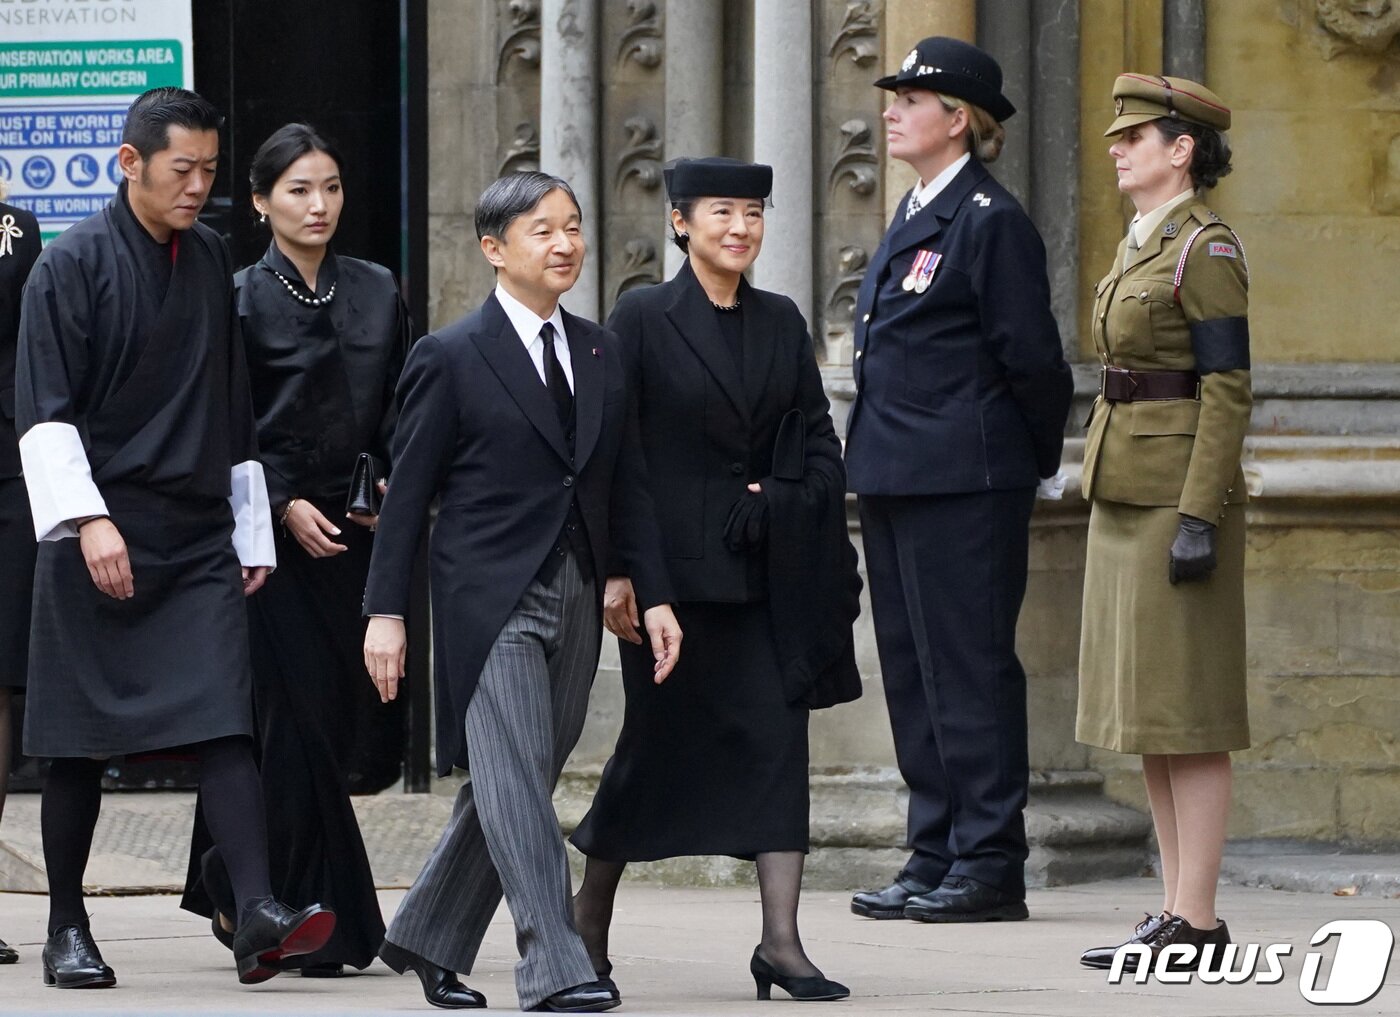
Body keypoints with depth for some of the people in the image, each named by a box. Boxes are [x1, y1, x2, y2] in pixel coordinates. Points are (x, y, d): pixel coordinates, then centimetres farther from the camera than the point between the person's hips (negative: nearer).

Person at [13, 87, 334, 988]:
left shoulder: (211, 261, 13)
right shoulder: (74, 265, -4)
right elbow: (45, 412, -9)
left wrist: (253, 532, 18)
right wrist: (89, 520, -20)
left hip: (198, 538, 4)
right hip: (98, 538, -4)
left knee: (223, 720, -10)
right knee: (80, 742, 2)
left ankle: (259, 914, -20)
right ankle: (68, 929, 14)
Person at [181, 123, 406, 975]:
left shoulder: (377, 294, 11)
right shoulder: (241, 300, -3)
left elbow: (398, 417, 12)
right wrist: (287, 506, -14)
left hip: (353, 534, 5)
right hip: (272, 535, -5)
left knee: (337, 716, 5)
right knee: (299, 720, -7)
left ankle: (236, 883, 19)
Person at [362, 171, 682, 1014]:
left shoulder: (600, 353, 13)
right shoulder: (452, 358, -4)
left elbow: (628, 484, 14)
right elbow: (408, 492, -3)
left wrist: (655, 595, 7)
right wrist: (386, 611, -7)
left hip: (575, 598, 6)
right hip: (491, 597, -6)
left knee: (508, 787, 10)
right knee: (516, 785, -12)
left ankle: (429, 939, 24)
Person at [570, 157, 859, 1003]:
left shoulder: (782, 322, 10)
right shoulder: (642, 320, -3)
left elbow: (819, 439, 13)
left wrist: (792, 504, -5)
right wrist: (611, 571, -11)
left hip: (765, 571, 4)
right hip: (672, 571, -4)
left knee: (779, 737, -5)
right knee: (658, 741, 3)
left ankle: (781, 942, -6)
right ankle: (589, 925, 22)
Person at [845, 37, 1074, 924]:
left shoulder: (992, 221, -11)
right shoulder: (913, 219, 17)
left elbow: (1031, 359, -10)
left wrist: (1039, 461, 0)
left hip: (965, 484, -10)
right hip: (897, 479, 10)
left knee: (970, 669, -6)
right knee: (913, 673, 10)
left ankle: (991, 866, -3)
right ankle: (937, 859, 15)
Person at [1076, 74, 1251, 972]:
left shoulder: (1208, 249, -13)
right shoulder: (1145, 246, 16)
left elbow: (1228, 389, -17)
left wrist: (1200, 518, -22)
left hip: (1181, 493, -10)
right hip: (1128, 494, 10)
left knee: (1186, 711, -8)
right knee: (1146, 712, 9)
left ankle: (1196, 923, -7)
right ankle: (1181, 910, 11)